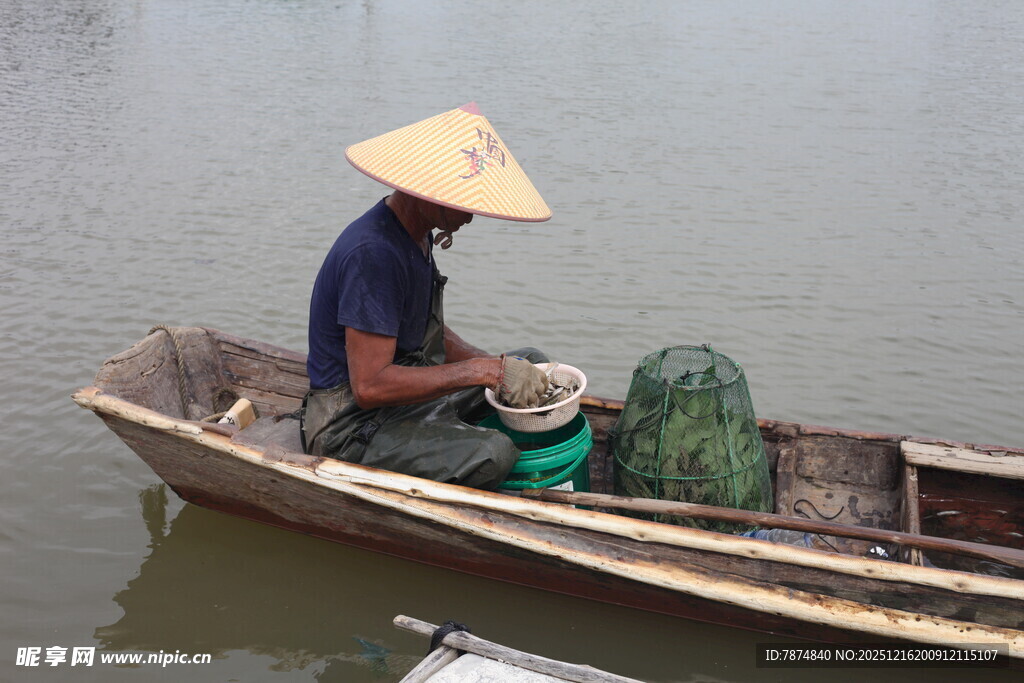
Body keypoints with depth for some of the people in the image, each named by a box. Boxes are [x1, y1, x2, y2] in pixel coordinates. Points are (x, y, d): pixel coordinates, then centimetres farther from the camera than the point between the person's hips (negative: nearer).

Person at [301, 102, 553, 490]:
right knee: (491, 453, -31)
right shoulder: (373, 252, -26)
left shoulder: (417, 235, 7)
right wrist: (482, 370, -27)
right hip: (353, 428, -10)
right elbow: (369, 386, -30)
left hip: (410, 397, 10)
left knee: (531, 364, 10)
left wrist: (494, 365, -3)